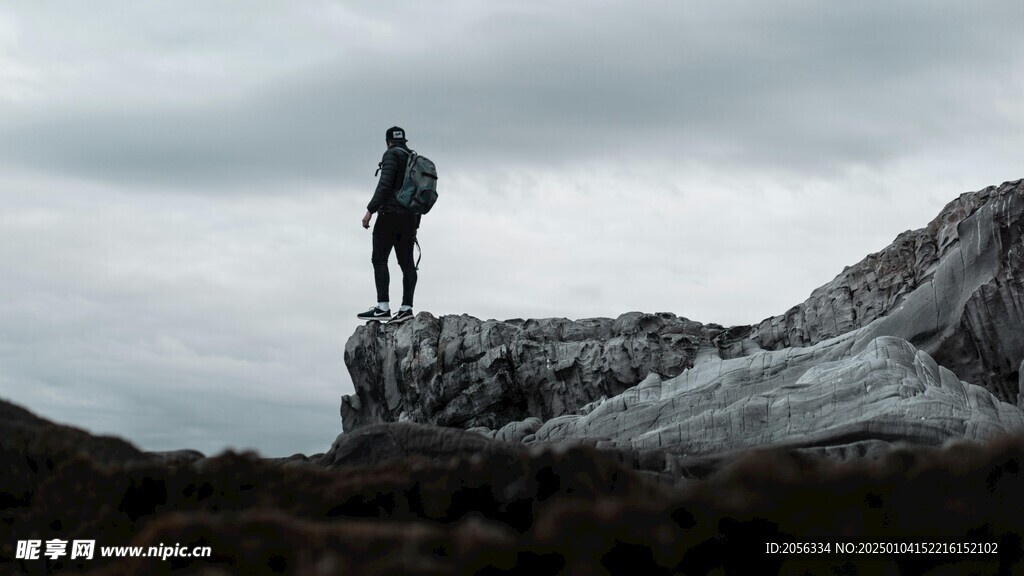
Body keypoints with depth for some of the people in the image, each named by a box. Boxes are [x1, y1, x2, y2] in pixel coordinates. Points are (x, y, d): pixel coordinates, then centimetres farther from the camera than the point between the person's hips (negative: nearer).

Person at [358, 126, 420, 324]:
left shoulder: (392, 155, -5)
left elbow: (385, 184, -17)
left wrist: (370, 211, -17)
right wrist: (415, 226, 23)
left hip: (390, 213, -8)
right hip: (410, 218, 8)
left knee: (379, 259, -10)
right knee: (406, 262, 4)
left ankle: (383, 308, -20)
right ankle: (406, 307, -5)